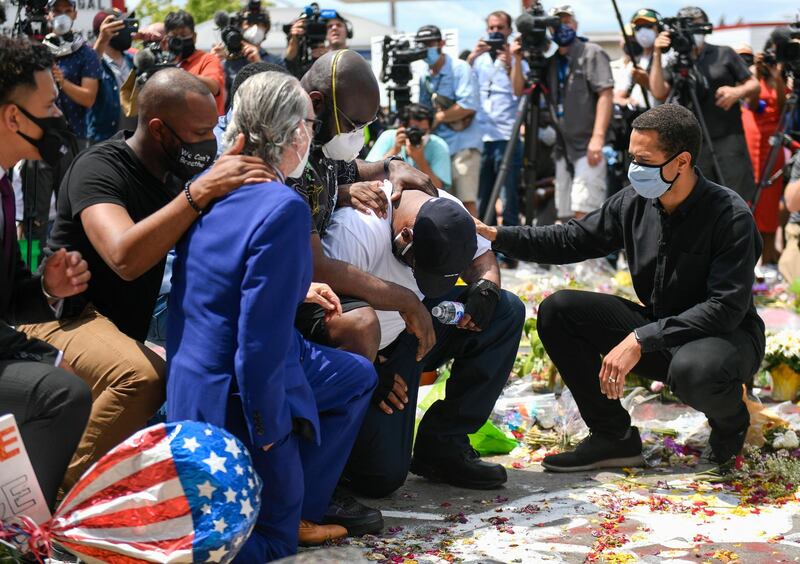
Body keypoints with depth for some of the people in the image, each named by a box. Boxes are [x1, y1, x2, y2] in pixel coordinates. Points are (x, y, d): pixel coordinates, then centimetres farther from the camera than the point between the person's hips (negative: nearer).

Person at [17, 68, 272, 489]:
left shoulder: (175, 175, 6)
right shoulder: (99, 168, -18)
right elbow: (125, 258, -37)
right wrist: (201, 191, -38)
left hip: (122, 327, 9)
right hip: (65, 313, -9)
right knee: (141, 376, -34)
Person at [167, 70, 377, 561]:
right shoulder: (284, 208, -28)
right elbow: (260, 334, -29)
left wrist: (299, 290, 19)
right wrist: (267, 427, -18)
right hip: (233, 397, -9)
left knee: (357, 377, 27)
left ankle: (300, 509, 26)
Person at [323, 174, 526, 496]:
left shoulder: (449, 213, -9)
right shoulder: (356, 230, -32)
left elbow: (482, 255, 10)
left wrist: (486, 286, -14)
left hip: (411, 327, 7)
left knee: (507, 312, -9)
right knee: (383, 476, -19)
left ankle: (441, 445, -5)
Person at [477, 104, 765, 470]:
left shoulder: (730, 216, -22)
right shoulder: (634, 201, -4)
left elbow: (726, 308, -27)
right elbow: (572, 240, 6)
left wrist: (642, 340, -33)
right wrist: (495, 235, -6)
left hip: (726, 336, -6)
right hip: (656, 331, 6)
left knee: (694, 370, -42)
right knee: (557, 310, -9)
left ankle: (730, 422, -1)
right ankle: (615, 437, -3)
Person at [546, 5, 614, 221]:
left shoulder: (592, 53, -2)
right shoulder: (551, 61, 17)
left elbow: (606, 94, -12)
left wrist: (598, 137, -22)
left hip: (588, 147, -7)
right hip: (563, 148, 7)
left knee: (583, 211, -16)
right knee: (566, 212, 7)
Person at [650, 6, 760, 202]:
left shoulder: (724, 54, 8)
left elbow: (755, 86, 9)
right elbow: (659, 93, -9)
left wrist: (738, 92, -13)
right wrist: (657, 56, -16)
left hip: (729, 140, -1)